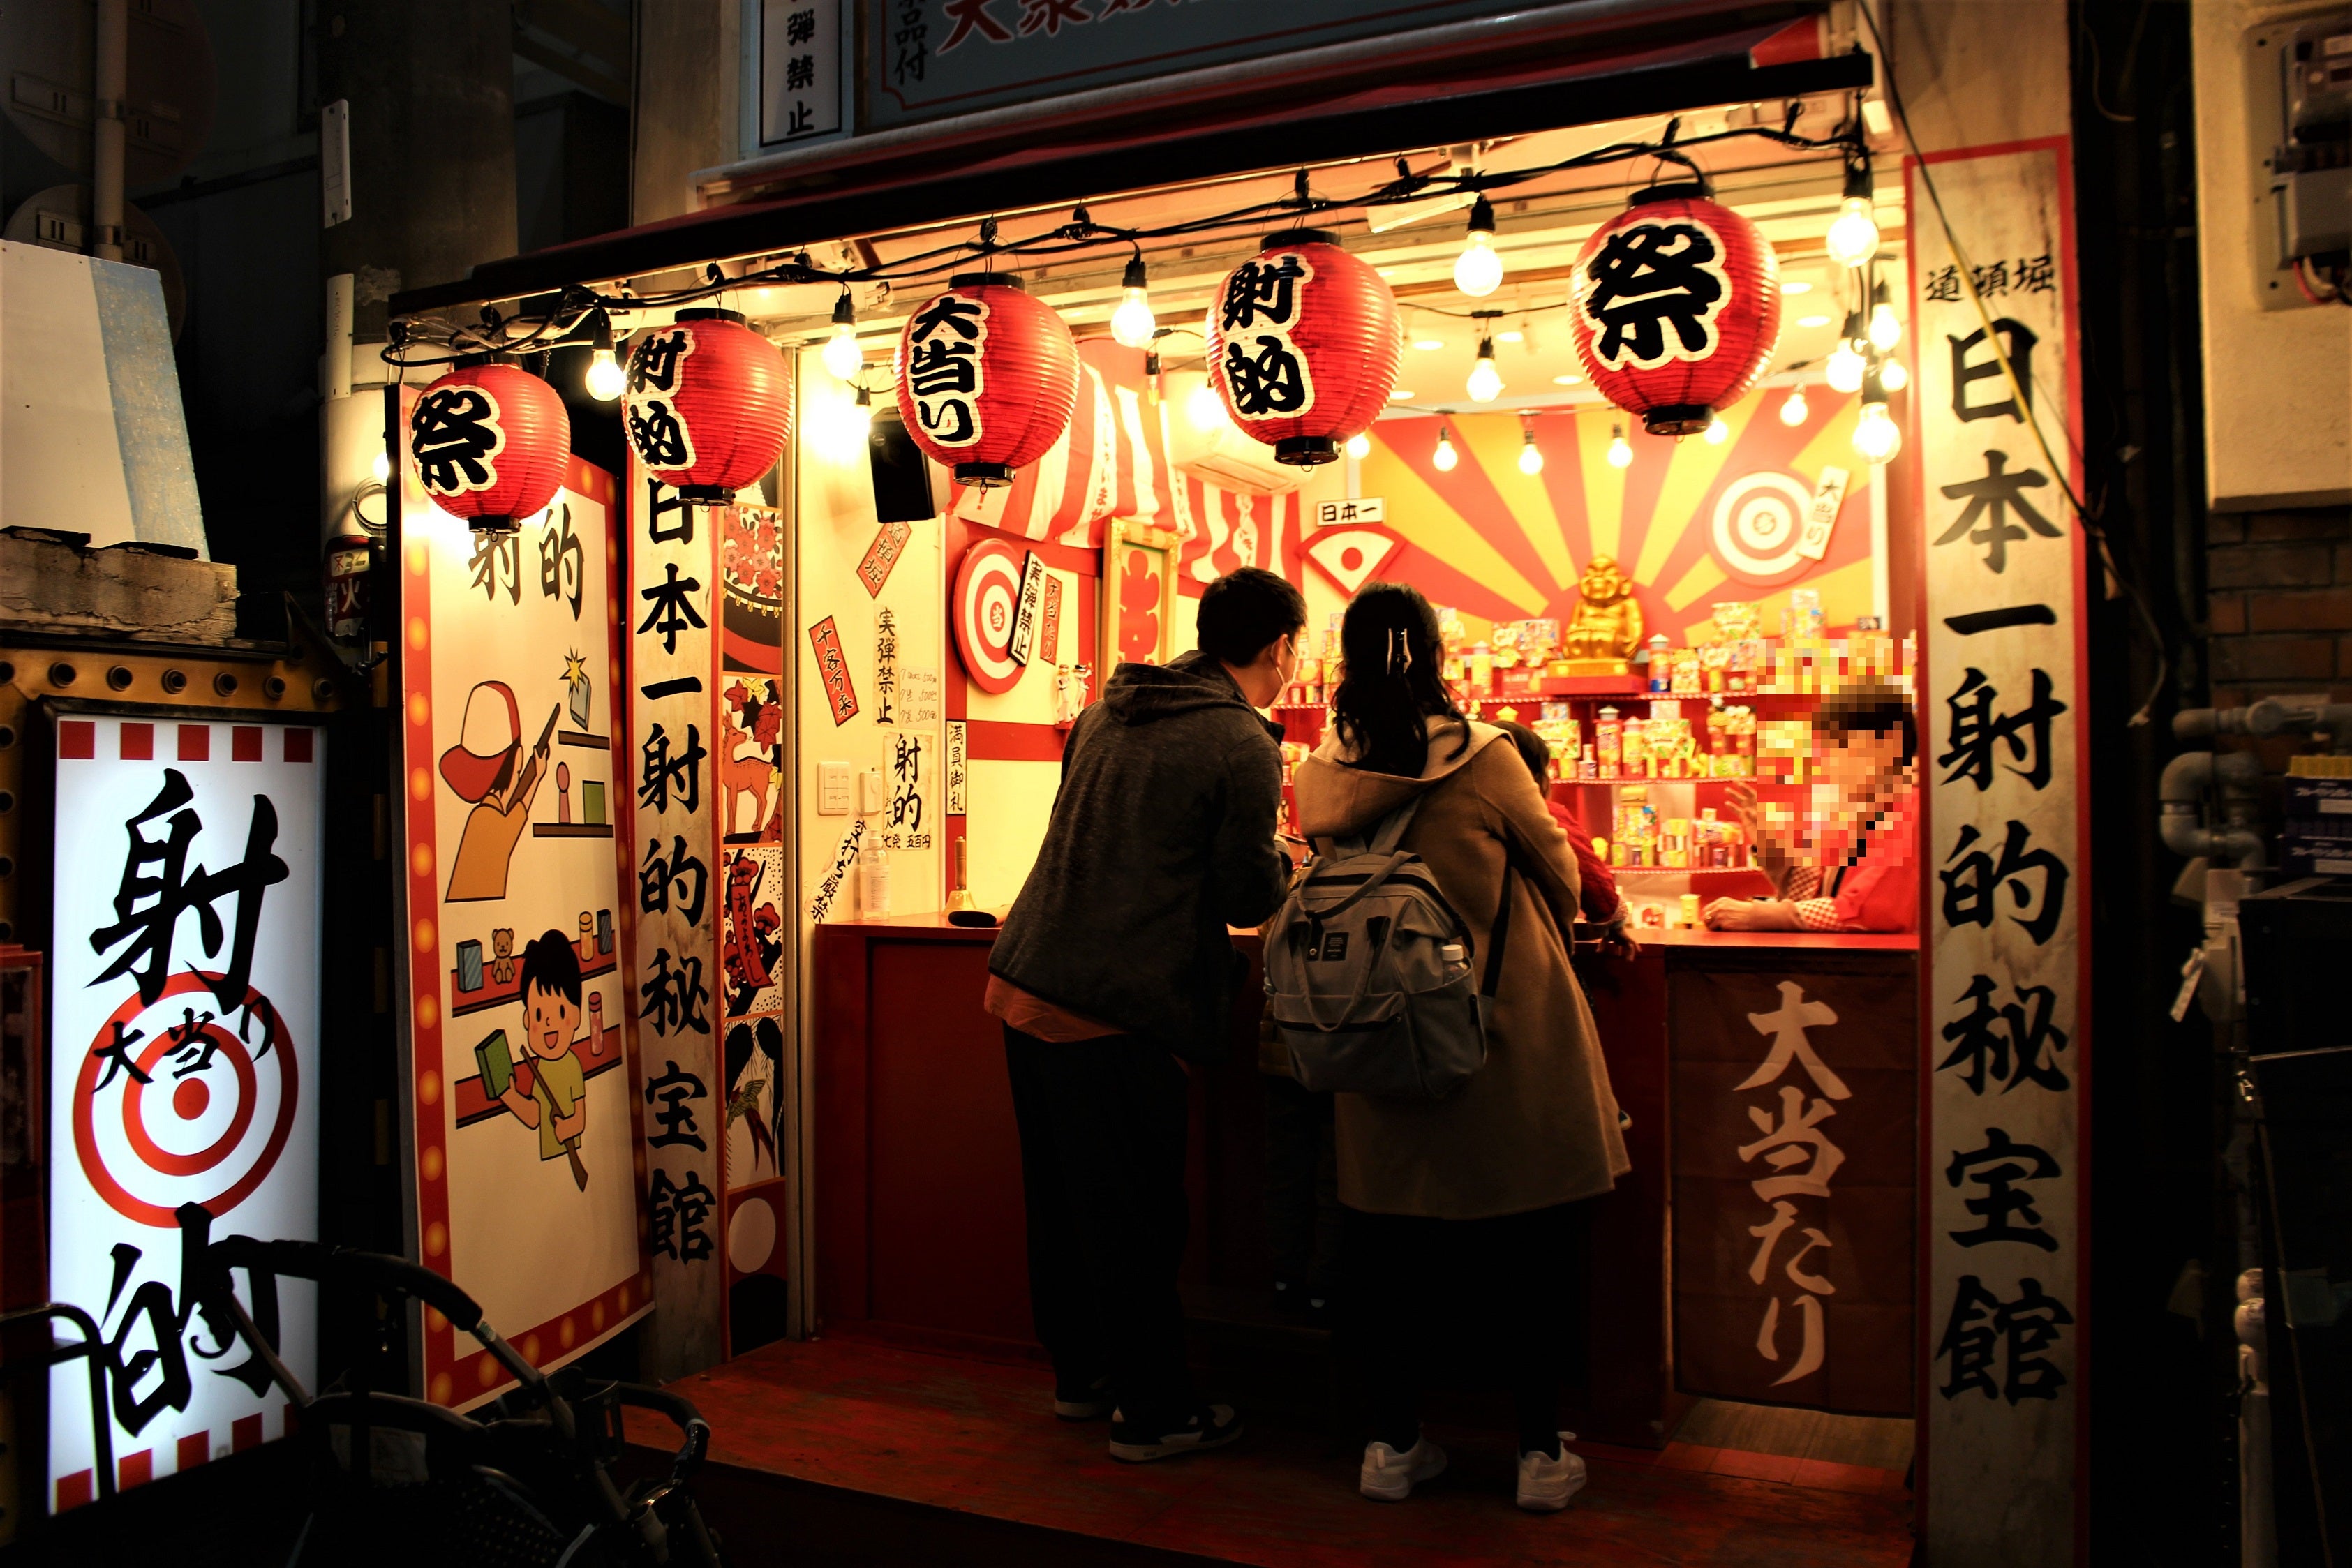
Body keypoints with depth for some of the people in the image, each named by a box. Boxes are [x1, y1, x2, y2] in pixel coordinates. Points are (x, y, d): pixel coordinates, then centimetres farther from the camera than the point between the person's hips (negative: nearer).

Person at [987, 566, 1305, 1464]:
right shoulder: (1243, 748, -11)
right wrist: (1282, 861, 13)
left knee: (1062, 1200, 19)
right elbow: (1249, 898, -9)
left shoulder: (1109, 709, 13)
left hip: (1024, 982, 8)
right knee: (1134, 1219, 6)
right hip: (1115, 1013, -8)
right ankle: (1153, 1410, 20)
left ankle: (1081, 1372, 36)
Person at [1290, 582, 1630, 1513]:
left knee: (1391, 1242, 13)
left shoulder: (1319, 776, -4)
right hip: (1505, 1036, -3)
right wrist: (1543, 935, 22)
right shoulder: (1485, 759, -13)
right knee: (1524, 1245, 10)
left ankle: (1393, 1444, 23)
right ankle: (1541, 1453, 20)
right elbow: (1559, 875, 1)